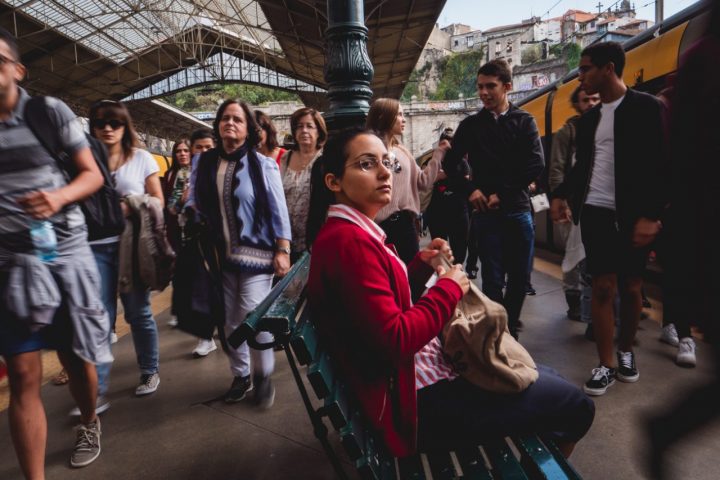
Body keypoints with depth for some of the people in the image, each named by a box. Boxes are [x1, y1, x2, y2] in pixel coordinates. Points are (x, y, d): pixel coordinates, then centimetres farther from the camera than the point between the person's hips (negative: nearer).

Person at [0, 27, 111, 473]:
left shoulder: (51, 111, -1)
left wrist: (59, 196, -20)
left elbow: (93, 175, -1)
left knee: (75, 357, 13)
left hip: (65, 253, -1)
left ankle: (90, 425, 41)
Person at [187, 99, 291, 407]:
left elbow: (278, 211, -5)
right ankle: (241, 375, 31)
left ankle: (263, 376, 15)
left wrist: (283, 251, -10)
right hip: (220, 256, 4)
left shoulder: (263, 165, -3)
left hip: (255, 254, -4)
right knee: (231, 322, 11)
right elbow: (193, 204, 16)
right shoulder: (203, 163, 7)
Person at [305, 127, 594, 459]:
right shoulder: (348, 240, -24)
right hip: (413, 398, -10)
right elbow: (395, 341, -28)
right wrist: (449, 288, -15)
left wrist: (421, 266, 1)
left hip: (418, 367, 10)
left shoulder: (354, 232, 9)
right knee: (574, 406, 1)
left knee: (547, 378, 23)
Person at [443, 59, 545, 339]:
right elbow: (450, 163, 10)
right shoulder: (471, 125, 6)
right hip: (486, 212, -1)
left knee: (519, 277, 8)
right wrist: (470, 189, -4)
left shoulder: (524, 121, 4)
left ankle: (511, 329, 28)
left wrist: (502, 194, -11)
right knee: (493, 279, 0)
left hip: (518, 210, 1)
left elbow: (536, 165, -6)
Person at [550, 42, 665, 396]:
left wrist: (650, 215, -17)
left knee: (631, 286, 8)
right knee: (602, 287, 0)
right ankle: (606, 364, 8)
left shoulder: (645, 107, -4)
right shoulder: (589, 118, 13)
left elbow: (660, 164, -10)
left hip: (633, 215, -3)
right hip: (595, 212, 4)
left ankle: (627, 352, 28)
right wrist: (561, 195, 2)